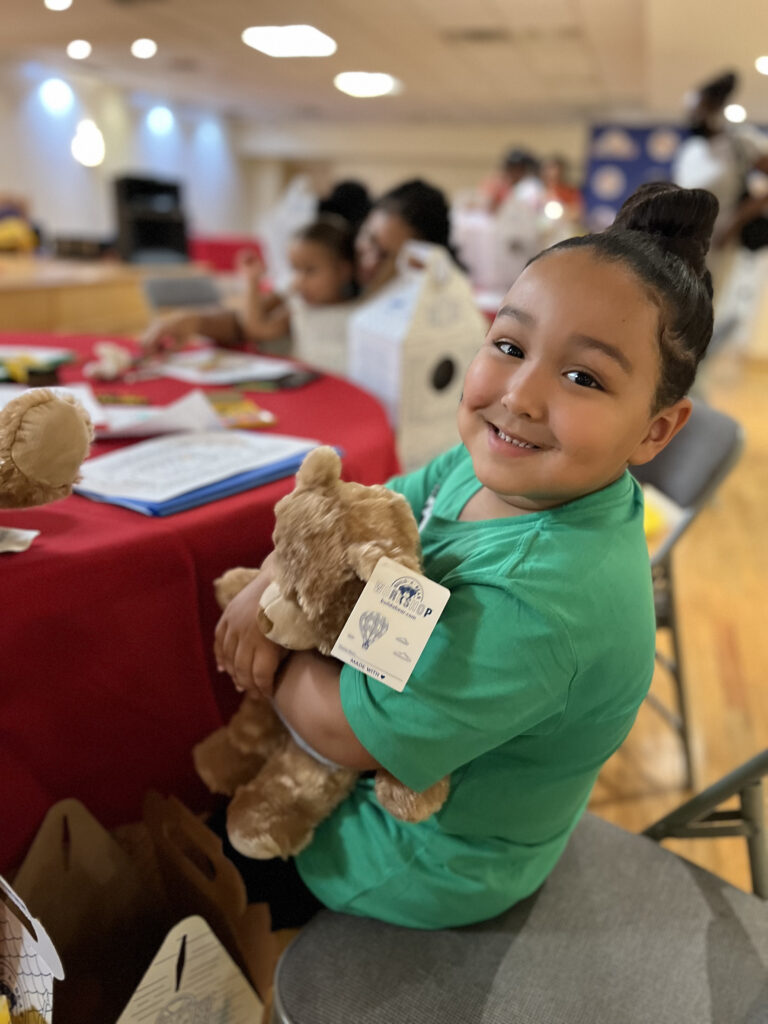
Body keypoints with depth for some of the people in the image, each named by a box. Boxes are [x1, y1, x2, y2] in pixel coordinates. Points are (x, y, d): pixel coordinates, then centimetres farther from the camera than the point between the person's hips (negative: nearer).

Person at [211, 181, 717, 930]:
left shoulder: (539, 600, -41)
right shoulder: (491, 465, -16)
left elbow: (344, 730, -33)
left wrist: (276, 663, -15)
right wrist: (271, 583, -21)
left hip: (430, 863, -7)